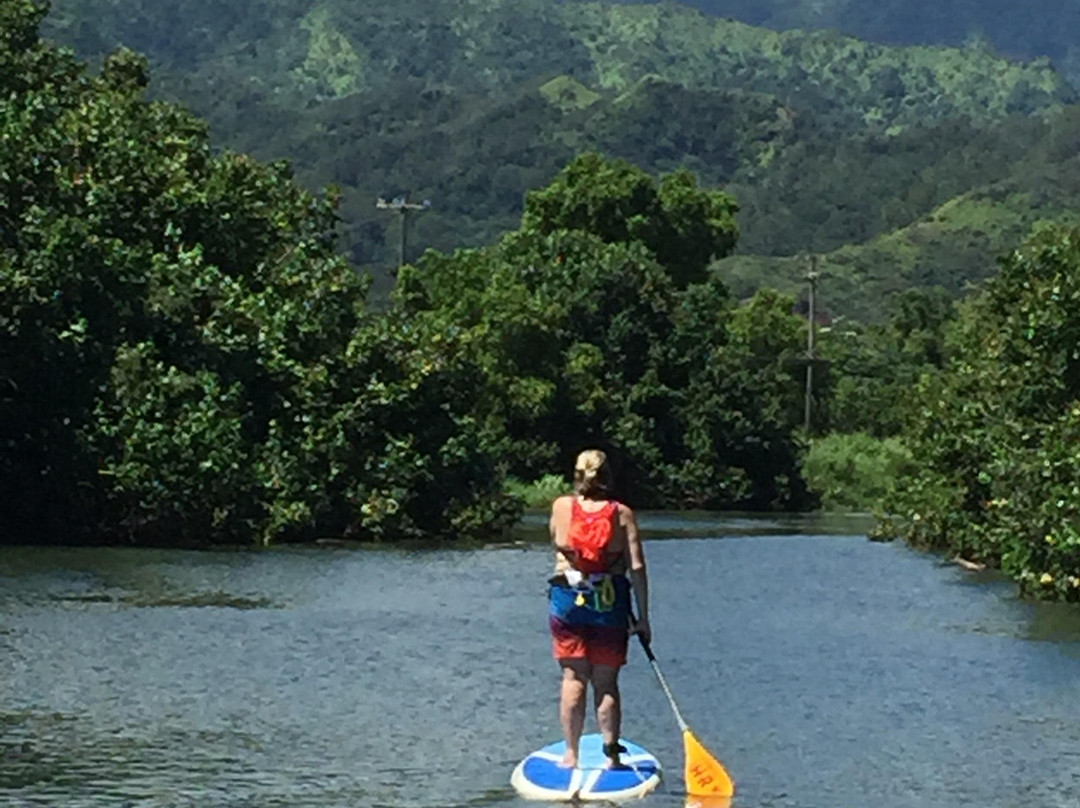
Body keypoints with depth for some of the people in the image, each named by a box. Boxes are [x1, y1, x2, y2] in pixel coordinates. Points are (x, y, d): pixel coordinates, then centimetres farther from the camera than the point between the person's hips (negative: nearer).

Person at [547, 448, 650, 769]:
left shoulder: (561, 507, -1)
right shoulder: (622, 514, -3)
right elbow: (637, 567, -6)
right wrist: (643, 617, -1)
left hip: (568, 601, 0)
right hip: (611, 604, 0)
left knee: (573, 679, 7)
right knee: (606, 682, 7)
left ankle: (571, 754, 8)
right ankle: (611, 753, 7)